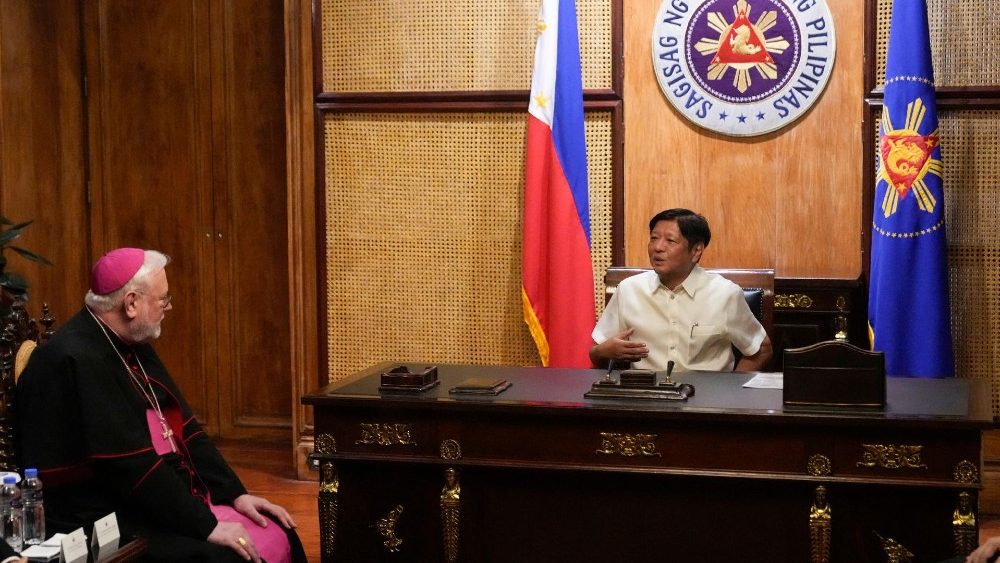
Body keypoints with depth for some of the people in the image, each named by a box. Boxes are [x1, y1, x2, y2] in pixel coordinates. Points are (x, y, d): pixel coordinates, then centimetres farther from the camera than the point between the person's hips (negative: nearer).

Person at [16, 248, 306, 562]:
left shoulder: (134, 348, 12)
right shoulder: (77, 361, -20)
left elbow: (182, 429, 15)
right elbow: (130, 465, -24)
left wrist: (235, 494, 6)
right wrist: (206, 525, -21)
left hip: (171, 499, 10)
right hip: (108, 523, -9)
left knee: (279, 536, -2)